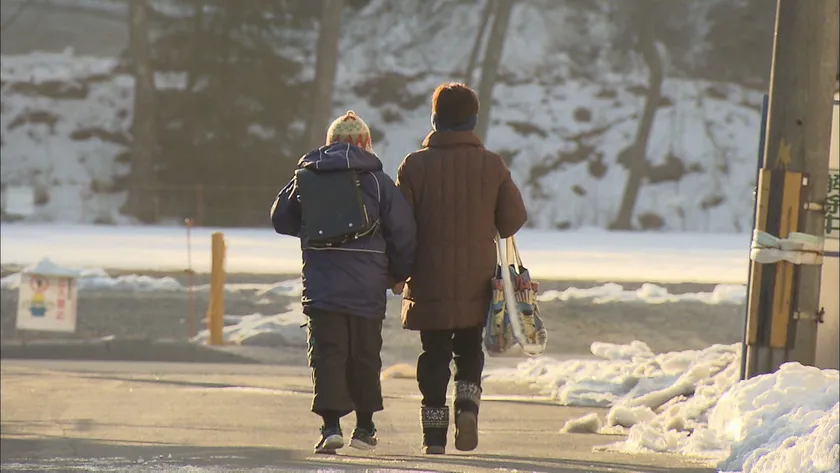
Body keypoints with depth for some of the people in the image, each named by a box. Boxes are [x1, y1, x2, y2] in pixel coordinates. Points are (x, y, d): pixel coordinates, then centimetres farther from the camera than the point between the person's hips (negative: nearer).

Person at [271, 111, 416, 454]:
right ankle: (364, 427, 22)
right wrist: (398, 274, 15)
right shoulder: (377, 181, -1)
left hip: (320, 284, 0)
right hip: (367, 288, 0)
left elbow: (281, 220, 14)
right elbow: (403, 233, 0)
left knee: (326, 352, -1)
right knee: (365, 355, 13)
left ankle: (331, 424, -17)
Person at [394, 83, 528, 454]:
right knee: (470, 350, 18)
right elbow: (514, 218, -1)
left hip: (430, 283, -1)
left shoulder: (416, 165, -6)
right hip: (477, 284, 1)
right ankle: (468, 403, -6)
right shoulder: (492, 165, -3)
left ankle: (434, 435, 2)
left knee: (435, 355, 7)